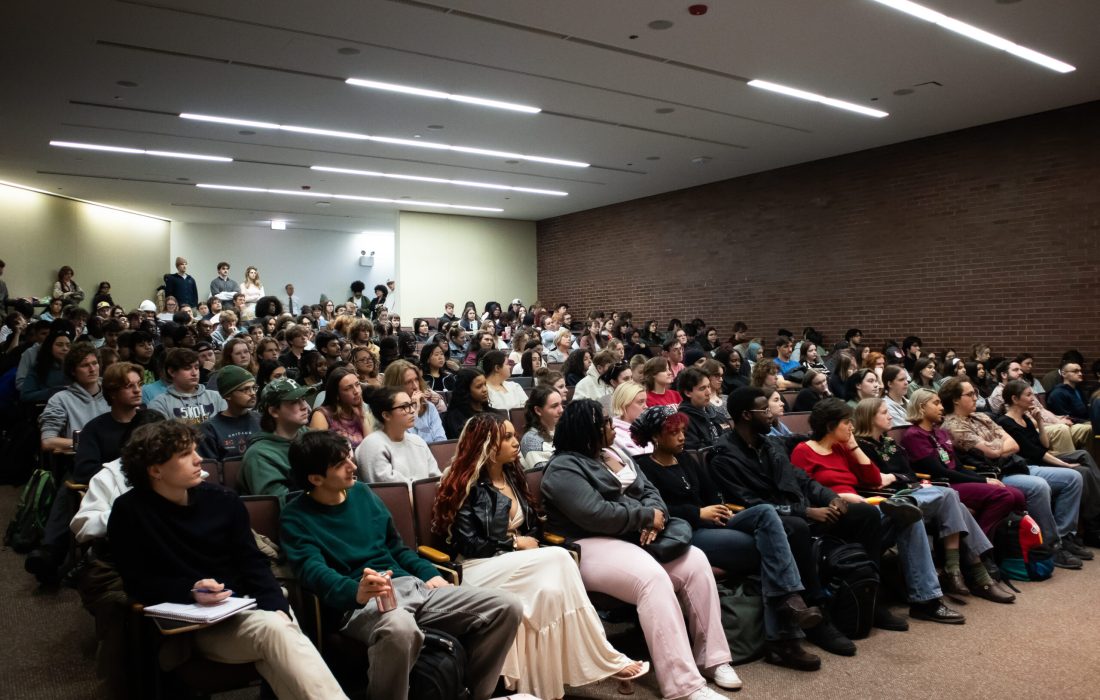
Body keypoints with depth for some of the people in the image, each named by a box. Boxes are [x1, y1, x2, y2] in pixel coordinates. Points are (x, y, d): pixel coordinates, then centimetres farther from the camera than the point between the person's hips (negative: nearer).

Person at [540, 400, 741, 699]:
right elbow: (596, 514, -22)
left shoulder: (615, 455, 18)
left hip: (636, 537, 9)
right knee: (654, 579, -33)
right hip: (591, 546, -8)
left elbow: (649, 490, 14)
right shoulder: (564, 468, -10)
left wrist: (654, 516, -10)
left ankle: (712, 657, -3)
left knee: (696, 562, -12)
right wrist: (647, 516, -13)